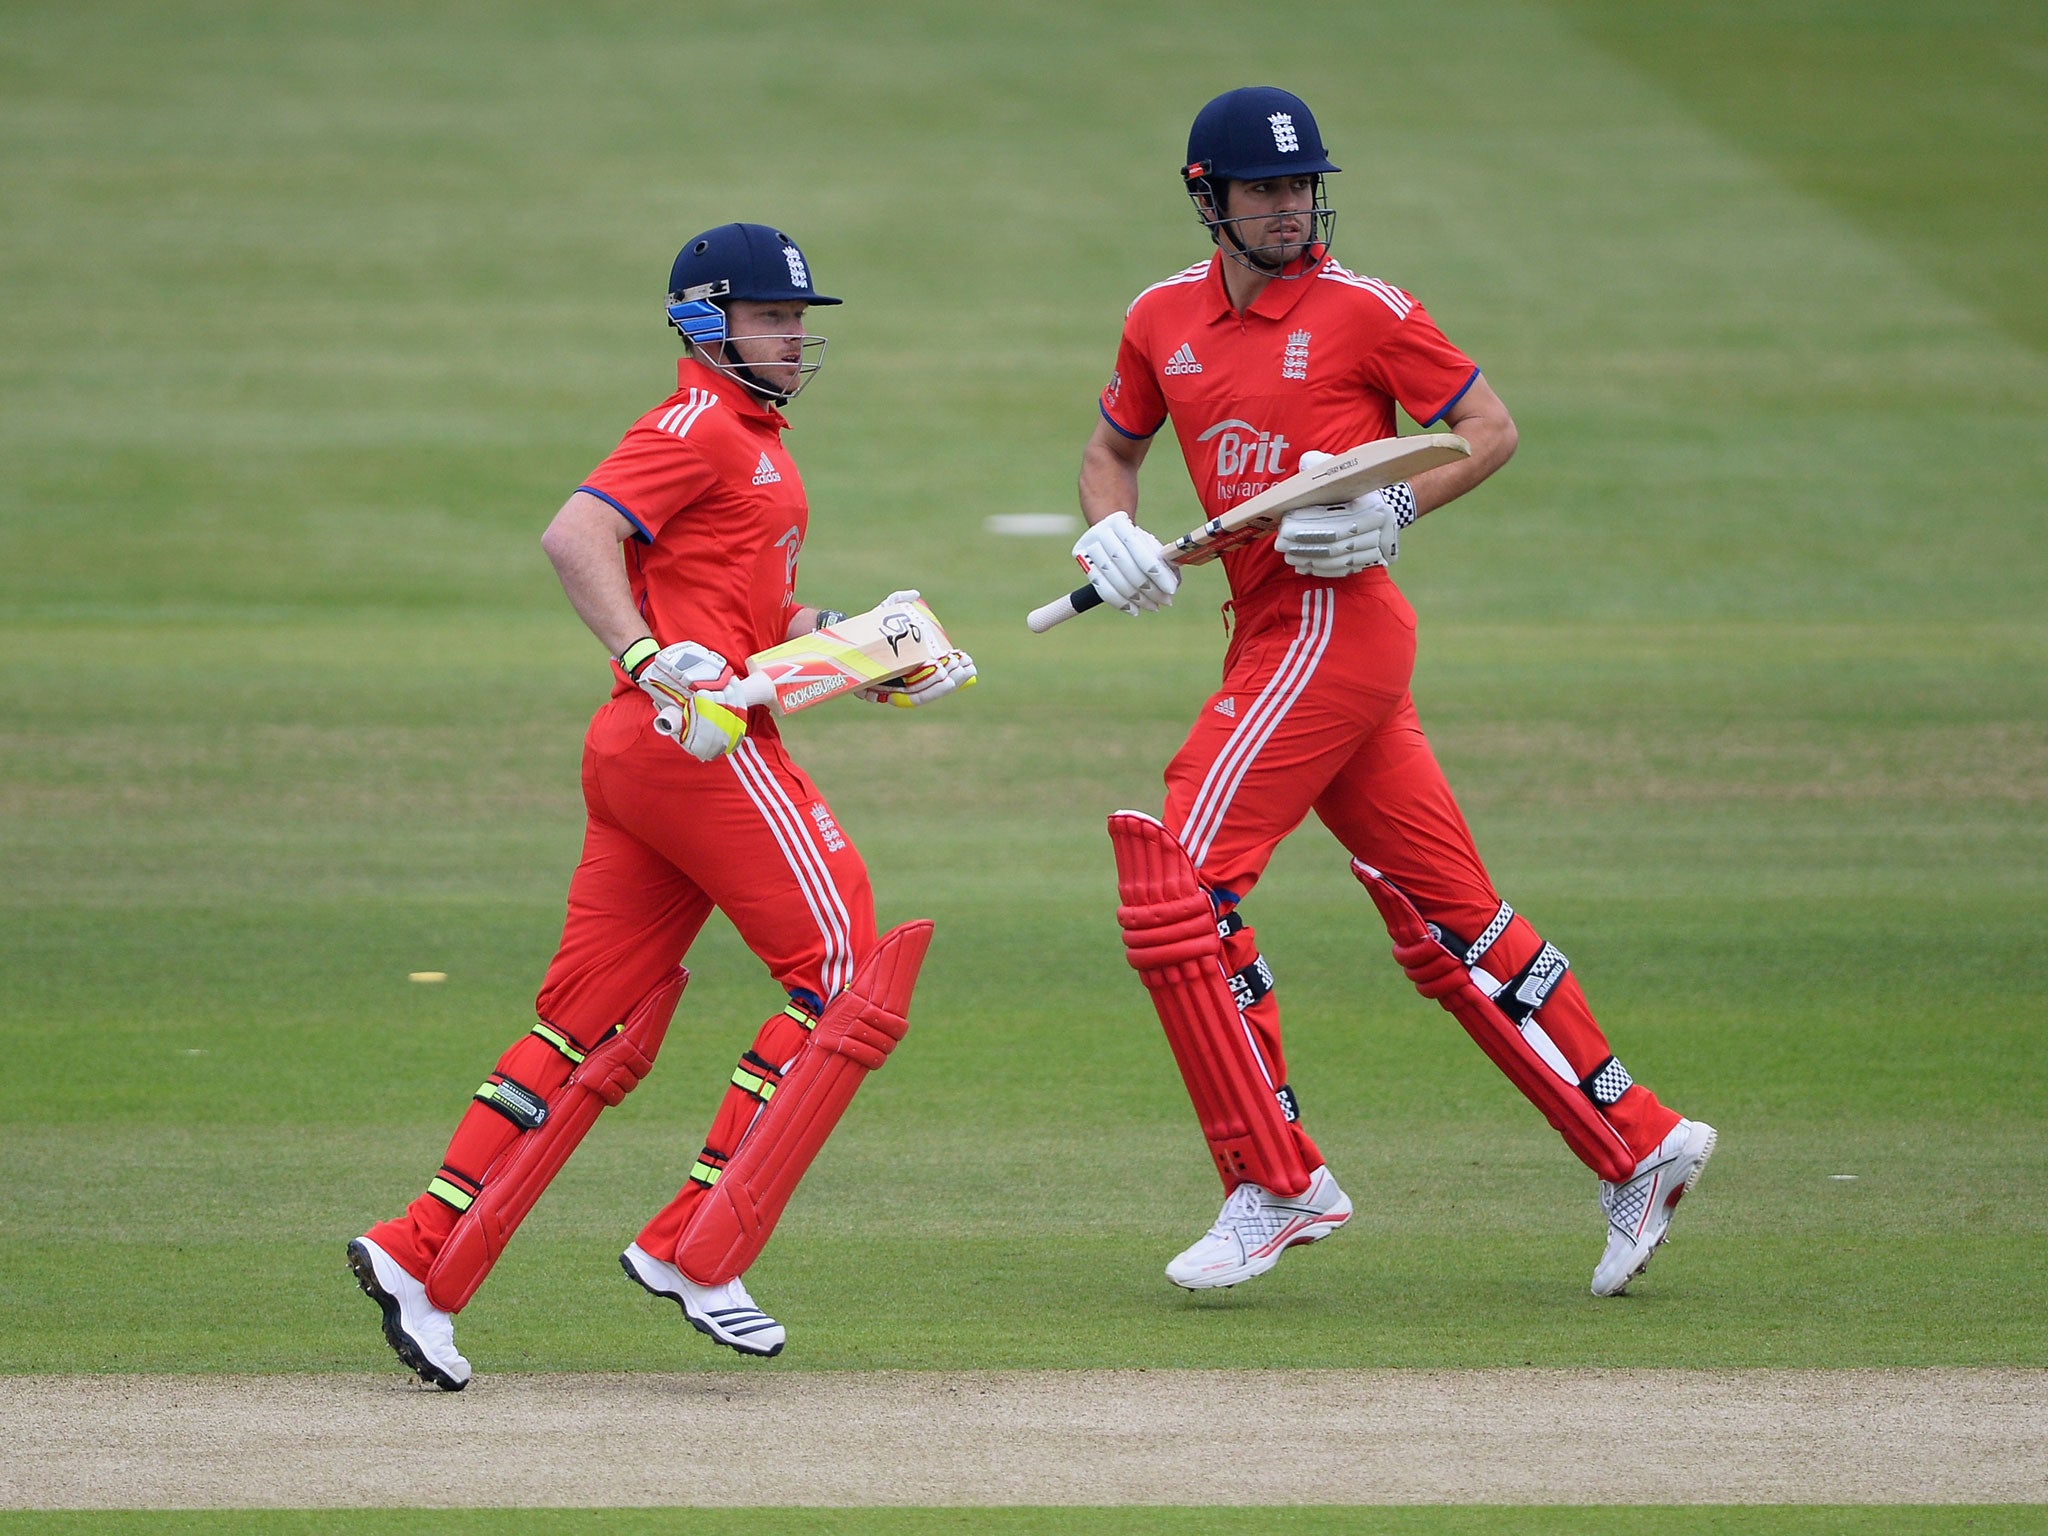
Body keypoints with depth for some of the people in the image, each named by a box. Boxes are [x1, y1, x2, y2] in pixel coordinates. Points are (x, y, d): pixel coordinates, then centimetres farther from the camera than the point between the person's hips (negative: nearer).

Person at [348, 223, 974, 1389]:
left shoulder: (758, 442, 25)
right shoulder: (698, 426, -6)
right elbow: (575, 536, -20)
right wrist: (655, 659, -30)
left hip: (639, 753, 10)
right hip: (704, 744, -10)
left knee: (598, 1028, 7)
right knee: (844, 973, -8)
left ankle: (423, 1258, 3)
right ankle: (697, 1249, -11)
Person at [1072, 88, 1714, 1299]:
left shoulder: (1362, 312, -6)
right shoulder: (1165, 321, 12)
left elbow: (1493, 428, -1)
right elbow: (1115, 447, 25)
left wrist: (1395, 511, -16)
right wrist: (1113, 532, 4)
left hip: (1337, 621, -7)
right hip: (1274, 639, 7)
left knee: (1176, 884, -12)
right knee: (1448, 924, 8)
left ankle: (1277, 1184, -6)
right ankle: (1638, 1146, 14)